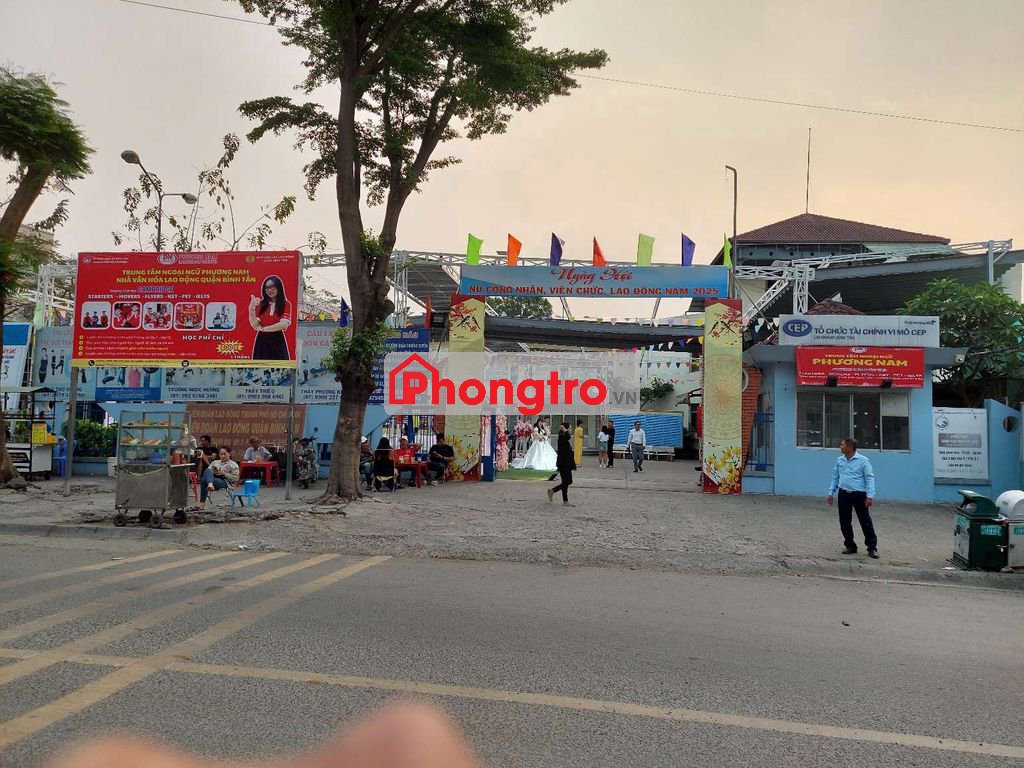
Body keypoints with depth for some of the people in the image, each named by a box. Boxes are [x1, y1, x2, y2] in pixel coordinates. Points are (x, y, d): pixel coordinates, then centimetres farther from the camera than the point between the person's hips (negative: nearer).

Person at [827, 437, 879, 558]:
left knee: (866, 522, -2)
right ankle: (850, 546, 20)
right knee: (844, 522, 8)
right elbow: (835, 478, 15)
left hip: (859, 495, -5)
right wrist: (831, 493, 11)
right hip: (844, 495, 5)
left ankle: (872, 548, 6)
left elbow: (869, 478, -10)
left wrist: (870, 496, -17)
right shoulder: (839, 461, 7)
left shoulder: (863, 461, -8)